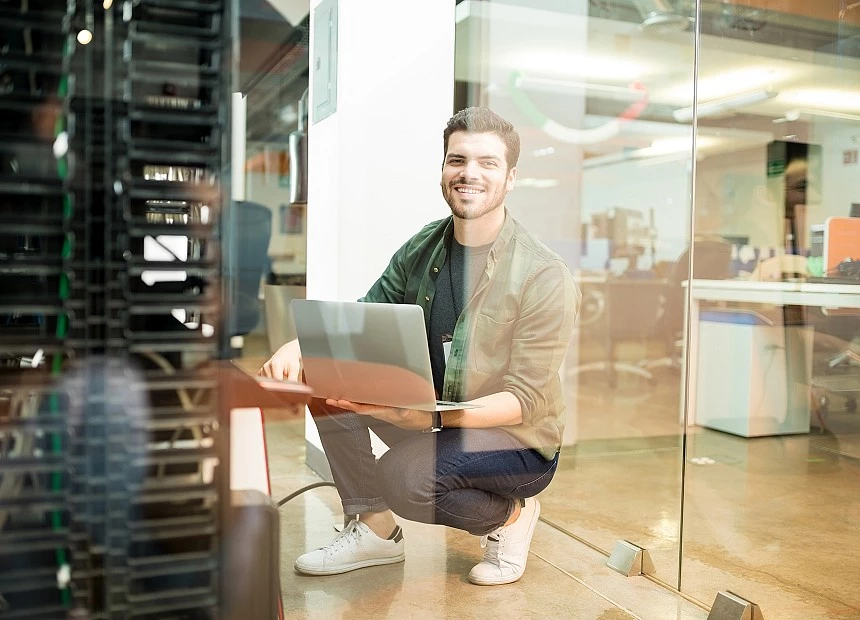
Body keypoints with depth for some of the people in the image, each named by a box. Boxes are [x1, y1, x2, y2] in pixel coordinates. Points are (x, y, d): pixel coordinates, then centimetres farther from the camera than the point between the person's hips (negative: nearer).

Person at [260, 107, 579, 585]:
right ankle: (374, 529, 3)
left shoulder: (546, 277, -19)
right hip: (430, 415, 6)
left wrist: (432, 417, -36)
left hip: (518, 439, -6)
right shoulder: (422, 249, -1)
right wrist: (297, 348, -18)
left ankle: (509, 516, 1)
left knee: (402, 476, -31)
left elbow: (526, 400, -20)